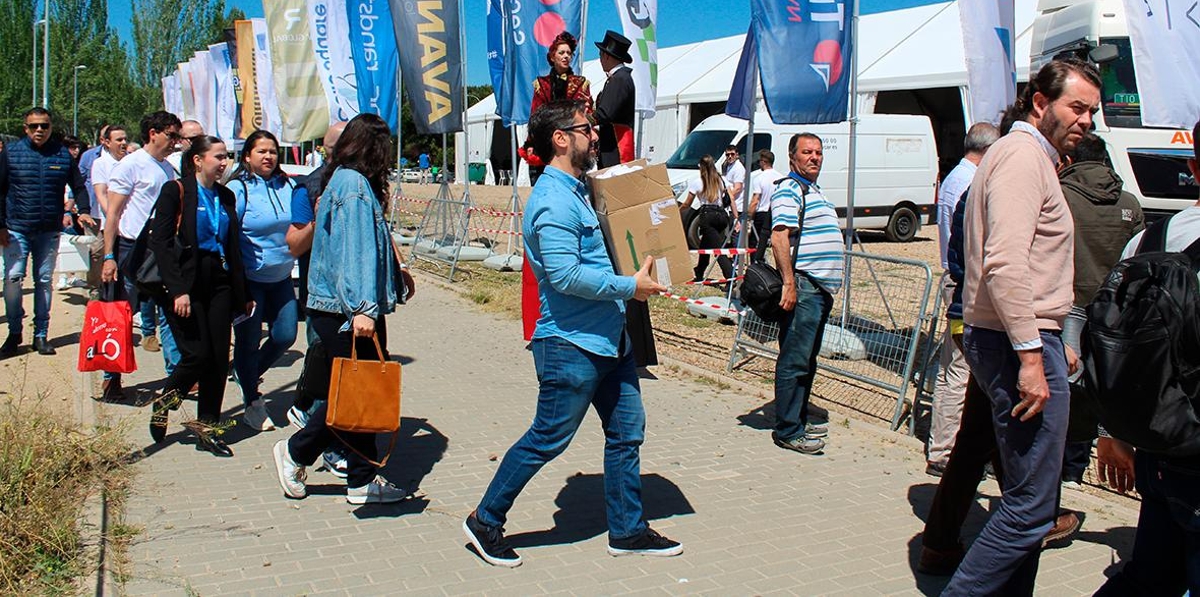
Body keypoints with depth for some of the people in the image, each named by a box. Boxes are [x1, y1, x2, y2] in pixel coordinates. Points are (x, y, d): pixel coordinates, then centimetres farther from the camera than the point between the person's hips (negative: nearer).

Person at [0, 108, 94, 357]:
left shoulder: (63, 154, 4)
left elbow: (78, 185, 10)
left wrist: (84, 211, -8)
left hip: (49, 231, 1)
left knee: (44, 280, 7)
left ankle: (41, 334, 16)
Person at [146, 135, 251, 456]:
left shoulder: (225, 197, 13)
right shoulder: (176, 191, -3)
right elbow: (160, 243, -10)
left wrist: (242, 294, 13)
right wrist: (177, 290, -18)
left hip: (218, 283, 5)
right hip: (185, 283, -5)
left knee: (219, 358, 2)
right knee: (198, 354, -10)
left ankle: (207, 427, 13)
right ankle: (163, 403, 18)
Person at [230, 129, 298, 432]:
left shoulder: (286, 185, 4)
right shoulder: (238, 188, -10)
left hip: (281, 277, 5)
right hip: (250, 279, -5)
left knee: (285, 335, 6)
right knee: (249, 340, 4)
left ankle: (250, 373, 34)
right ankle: (252, 403, 21)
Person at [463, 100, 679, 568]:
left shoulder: (578, 191, 15)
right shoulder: (553, 200, -18)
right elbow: (566, 274, -27)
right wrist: (630, 287, -20)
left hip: (608, 338, 10)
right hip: (571, 344, -10)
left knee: (627, 432, 13)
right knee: (547, 441, 1)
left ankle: (627, 530, 25)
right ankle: (485, 521, 18)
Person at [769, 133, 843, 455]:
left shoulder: (815, 192, 22)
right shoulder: (789, 190, -10)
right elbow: (779, 238, -21)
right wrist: (789, 283, -26)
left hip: (822, 288, 10)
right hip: (803, 287, -10)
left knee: (807, 359, 16)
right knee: (795, 361, -7)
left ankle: (800, 419, 26)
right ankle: (787, 431, -2)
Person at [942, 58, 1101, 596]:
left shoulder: (1030, 157, 22)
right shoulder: (1023, 154, -11)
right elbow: (1005, 264, -24)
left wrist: (1055, 342, 24)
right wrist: (1031, 354, -25)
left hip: (1025, 339, 11)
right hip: (1021, 342, -11)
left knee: (1027, 498, 16)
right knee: (1031, 507, -8)